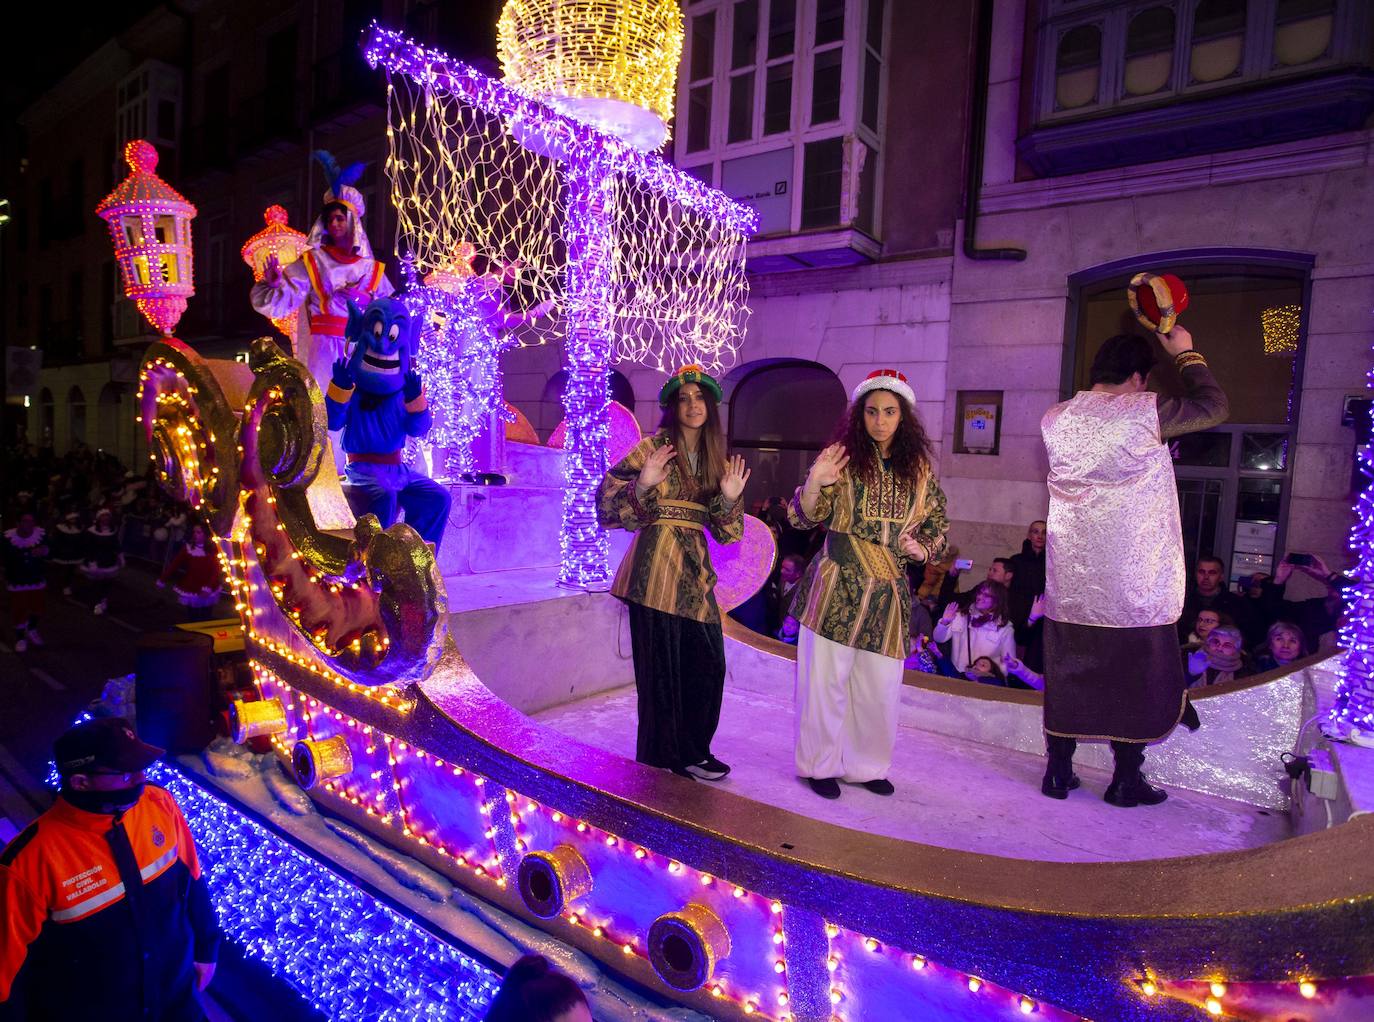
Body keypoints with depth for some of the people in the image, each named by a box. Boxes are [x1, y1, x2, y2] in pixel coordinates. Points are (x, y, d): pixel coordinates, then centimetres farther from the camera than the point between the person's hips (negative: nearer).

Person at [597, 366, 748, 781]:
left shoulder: (716, 459, 14)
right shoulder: (654, 447, -2)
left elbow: (724, 530, 13)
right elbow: (608, 499, -7)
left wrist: (729, 497, -5)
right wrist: (643, 484, -22)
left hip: (695, 567, 6)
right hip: (657, 564, -6)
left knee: (707, 663, 9)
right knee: (661, 665, -1)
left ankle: (691, 752, 27)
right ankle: (661, 760, 16)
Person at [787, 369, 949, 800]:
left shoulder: (918, 468, 9)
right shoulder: (846, 458, -2)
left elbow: (937, 522, 18)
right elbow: (806, 517, -4)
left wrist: (921, 548, -3)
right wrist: (814, 483, -24)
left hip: (888, 587, 4)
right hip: (838, 582, -3)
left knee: (881, 683, 9)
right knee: (828, 675, 1)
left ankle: (866, 764, 27)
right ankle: (820, 764, 17)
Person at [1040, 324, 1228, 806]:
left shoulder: (1055, 419, 2)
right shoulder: (1145, 411, -11)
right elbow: (1214, 406, 3)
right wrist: (1186, 354, 15)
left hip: (1069, 583, 4)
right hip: (1134, 586, -4)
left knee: (1066, 674, 12)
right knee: (1136, 679, 11)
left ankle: (1058, 772, 21)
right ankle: (1126, 780, 21)